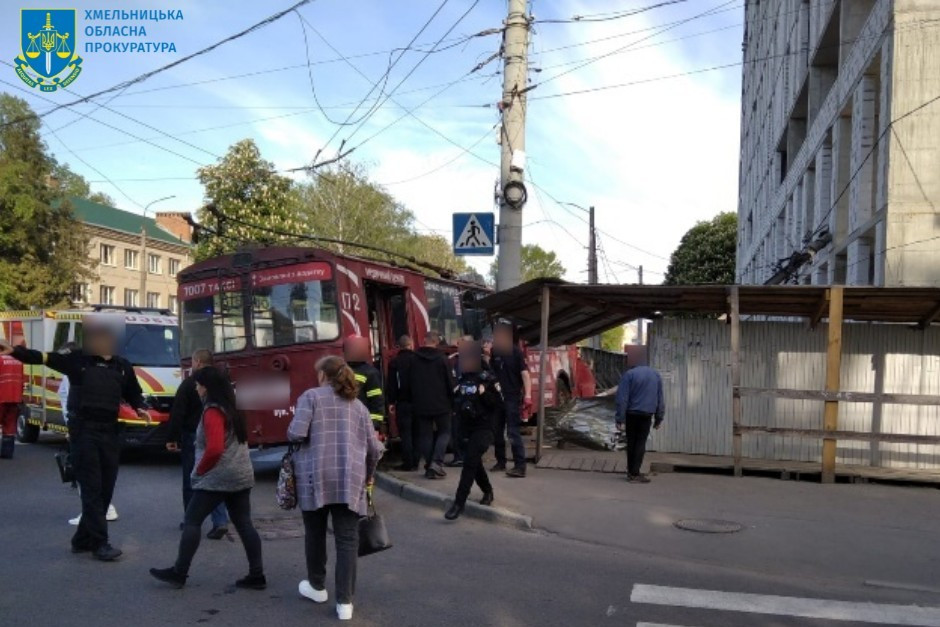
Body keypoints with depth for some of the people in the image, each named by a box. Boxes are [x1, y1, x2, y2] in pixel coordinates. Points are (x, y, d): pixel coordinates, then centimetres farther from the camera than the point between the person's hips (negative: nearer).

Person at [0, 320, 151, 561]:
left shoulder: (123, 366, 8)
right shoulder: (77, 359, -1)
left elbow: (134, 395, 15)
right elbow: (44, 358, -10)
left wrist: (140, 409, -4)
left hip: (110, 431, 4)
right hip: (85, 430, -4)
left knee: (105, 489, 8)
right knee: (92, 488, -5)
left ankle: (83, 539, 22)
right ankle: (100, 543, -1)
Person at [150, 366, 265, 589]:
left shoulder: (213, 411, -14)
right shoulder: (232, 409, 14)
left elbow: (214, 449, -24)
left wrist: (200, 470, -8)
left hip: (218, 478, -9)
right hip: (241, 476, 9)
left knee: (192, 521, 4)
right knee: (244, 524, 7)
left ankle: (179, 573, 10)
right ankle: (257, 576, 7)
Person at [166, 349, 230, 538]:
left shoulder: (190, 383, -7)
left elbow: (177, 413, -11)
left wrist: (172, 437, -7)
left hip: (193, 437, -4)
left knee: (190, 481, 9)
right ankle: (220, 521, -6)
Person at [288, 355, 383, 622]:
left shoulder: (311, 396, 4)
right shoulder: (358, 405, 16)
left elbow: (297, 433, -9)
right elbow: (374, 448, 14)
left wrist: (290, 432, 15)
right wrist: (368, 475, 29)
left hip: (316, 476, -2)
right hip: (350, 478, 2)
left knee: (315, 533, 17)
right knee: (347, 539, 4)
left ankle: (317, 586, 33)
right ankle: (345, 601, 3)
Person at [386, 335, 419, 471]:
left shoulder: (394, 363, -4)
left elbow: (392, 384, -5)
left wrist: (391, 402, 0)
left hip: (403, 403, -2)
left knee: (405, 434, 1)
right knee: (417, 433, 10)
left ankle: (408, 463, 0)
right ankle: (415, 462, 11)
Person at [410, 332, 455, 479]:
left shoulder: (414, 359, 1)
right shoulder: (441, 358, -8)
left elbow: (411, 383, 6)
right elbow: (449, 381, -5)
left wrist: (415, 400, 14)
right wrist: (452, 398, 7)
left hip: (421, 404, 3)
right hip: (440, 403, -2)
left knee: (426, 435, 8)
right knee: (444, 432, 9)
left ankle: (429, 467, 7)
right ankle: (436, 462, -8)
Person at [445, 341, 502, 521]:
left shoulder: (488, 379, -10)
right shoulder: (461, 379, 7)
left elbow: (499, 404, -10)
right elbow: (456, 400, 21)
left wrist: (484, 393, -21)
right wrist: (457, 408, 1)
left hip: (483, 428, -7)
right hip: (466, 427, 7)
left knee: (469, 463, -13)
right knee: (475, 462, 16)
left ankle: (459, 503, -11)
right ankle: (488, 491, 38)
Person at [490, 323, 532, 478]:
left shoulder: (516, 352, -6)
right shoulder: (494, 352, 8)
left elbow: (525, 374, -11)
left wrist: (527, 396, -21)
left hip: (513, 398, -6)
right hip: (497, 397, 6)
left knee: (513, 432, -10)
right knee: (497, 431, 11)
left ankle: (520, 467, -10)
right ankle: (500, 461, 25)